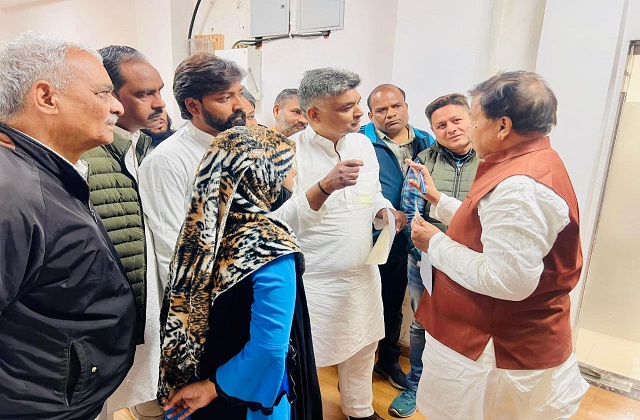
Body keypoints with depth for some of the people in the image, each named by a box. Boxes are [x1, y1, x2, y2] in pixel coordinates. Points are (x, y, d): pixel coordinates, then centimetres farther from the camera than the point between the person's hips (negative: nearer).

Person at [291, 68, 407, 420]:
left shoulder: (363, 143, 3)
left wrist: (384, 210, -7)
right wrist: (324, 187, -36)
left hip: (362, 273, 6)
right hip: (312, 281, -6)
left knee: (362, 349, 23)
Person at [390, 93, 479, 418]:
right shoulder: (424, 160, -1)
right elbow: (409, 213, -5)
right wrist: (426, 254, -13)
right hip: (425, 263, 1)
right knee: (421, 327, 16)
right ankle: (416, 387, 38)